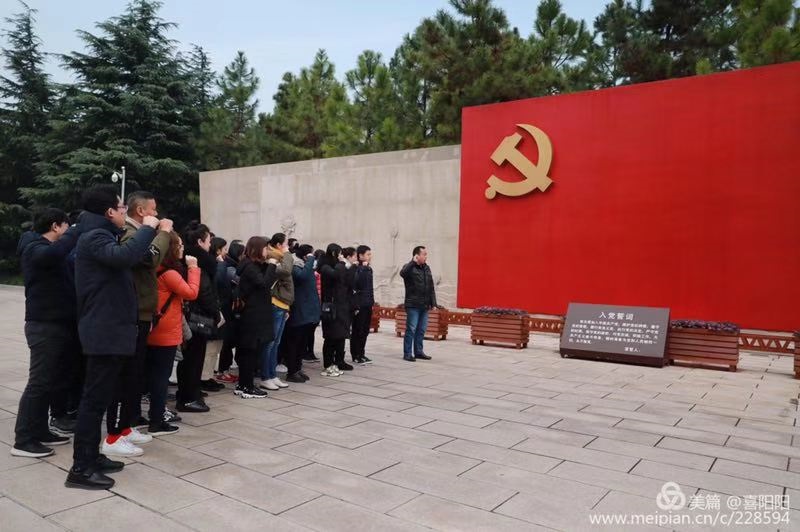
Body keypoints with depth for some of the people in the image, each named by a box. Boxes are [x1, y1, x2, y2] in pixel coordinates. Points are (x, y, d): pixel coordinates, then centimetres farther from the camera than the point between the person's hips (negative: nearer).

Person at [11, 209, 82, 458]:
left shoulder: (48, 248, 21)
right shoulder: (34, 248, -12)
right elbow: (54, 252, -34)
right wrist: (78, 230, -25)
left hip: (58, 323, 10)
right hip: (45, 325, -10)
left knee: (51, 380, 14)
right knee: (39, 382, -7)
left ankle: (39, 432, 22)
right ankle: (23, 440, 0)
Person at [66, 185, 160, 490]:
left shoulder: (102, 236, 20)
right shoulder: (94, 237, -14)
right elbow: (124, 256, -34)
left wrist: (146, 232, 13)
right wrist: (147, 228, -21)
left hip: (109, 330, 11)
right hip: (105, 332, -11)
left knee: (100, 396, 15)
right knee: (95, 398, -7)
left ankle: (91, 456, 24)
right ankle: (80, 468, -1)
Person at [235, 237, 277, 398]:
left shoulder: (255, 265, 16)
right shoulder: (249, 266, -14)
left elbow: (264, 284, 15)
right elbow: (264, 283, -24)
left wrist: (269, 267, 5)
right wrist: (271, 265, -14)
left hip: (255, 315, 10)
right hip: (253, 316, -10)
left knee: (247, 351, 12)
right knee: (251, 351, -5)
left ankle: (243, 385, 19)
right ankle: (246, 388, 1)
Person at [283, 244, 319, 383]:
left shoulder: (307, 268, 13)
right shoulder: (294, 268, -12)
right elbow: (302, 276, -35)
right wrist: (310, 259, -25)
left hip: (309, 313, 9)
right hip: (299, 313, -9)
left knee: (303, 343, 14)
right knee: (294, 343, 0)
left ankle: (298, 369, 24)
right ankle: (291, 372, 8)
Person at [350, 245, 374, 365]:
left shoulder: (369, 269, 14)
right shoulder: (356, 269, -12)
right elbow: (354, 286, -21)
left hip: (368, 305, 8)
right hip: (359, 305, -8)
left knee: (365, 330, 12)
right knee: (358, 331, 1)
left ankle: (361, 354, 21)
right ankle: (356, 356, 10)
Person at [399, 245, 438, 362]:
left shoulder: (427, 268, 13)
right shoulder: (410, 267, -8)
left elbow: (431, 287, 16)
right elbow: (402, 273, -33)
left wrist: (433, 302, 12)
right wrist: (413, 262, -31)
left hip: (424, 305, 7)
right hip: (413, 305, -7)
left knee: (421, 330, 12)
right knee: (411, 329, -3)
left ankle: (418, 351, 22)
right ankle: (407, 353, 5)